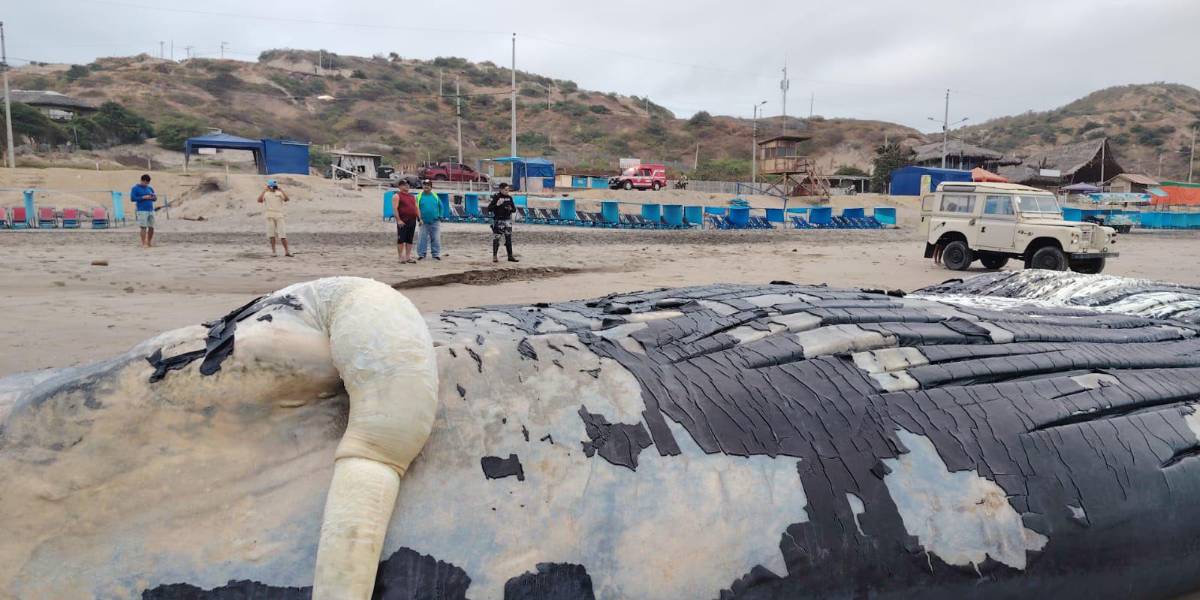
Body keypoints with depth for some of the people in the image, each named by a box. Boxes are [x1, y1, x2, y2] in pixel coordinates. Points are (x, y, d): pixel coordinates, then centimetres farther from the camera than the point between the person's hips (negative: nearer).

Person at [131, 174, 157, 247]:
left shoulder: (150, 188, 16)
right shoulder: (135, 188, 1)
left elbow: (154, 198, 20)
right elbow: (132, 198, -8)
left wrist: (154, 197, -3)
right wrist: (143, 197, -14)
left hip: (151, 210, 5)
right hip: (142, 211, -5)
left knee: (151, 227, 6)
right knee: (143, 227, -7)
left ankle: (149, 242, 19)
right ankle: (144, 243, -4)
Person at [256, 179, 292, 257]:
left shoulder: (279, 193, 9)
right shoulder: (266, 194, 10)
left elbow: (286, 199, -7)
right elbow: (259, 200, -6)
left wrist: (281, 190, -10)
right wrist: (264, 191, -5)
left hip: (279, 215, 0)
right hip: (269, 215, 0)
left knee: (282, 234, -5)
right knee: (271, 234, 1)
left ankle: (286, 251, -3)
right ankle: (273, 251, 6)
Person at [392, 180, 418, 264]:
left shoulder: (412, 197, 20)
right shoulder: (397, 196, -1)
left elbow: (416, 208, 19)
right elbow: (395, 208, -10)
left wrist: (419, 218, 7)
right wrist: (398, 220, -19)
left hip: (412, 221, 6)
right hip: (402, 221, -6)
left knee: (410, 240, 7)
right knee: (401, 239, -4)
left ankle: (408, 257, 12)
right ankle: (401, 257, 0)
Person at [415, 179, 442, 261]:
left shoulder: (435, 196, 7)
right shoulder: (419, 196, 2)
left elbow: (440, 207, 14)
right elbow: (416, 208, 2)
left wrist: (440, 216, 5)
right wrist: (419, 218, -7)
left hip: (435, 222, 1)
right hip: (424, 222, -1)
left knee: (436, 239, 2)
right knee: (422, 239, 1)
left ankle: (436, 254, 8)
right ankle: (421, 254, 8)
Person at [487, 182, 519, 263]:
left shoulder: (509, 198, 7)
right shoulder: (496, 197, -8)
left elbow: (514, 209, 13)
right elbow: (489, 209, -10)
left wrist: (511, 209, -9)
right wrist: (497, 205, -23)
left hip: (507, 220, 5)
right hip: (498, 221, -5)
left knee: (509, 239, 7)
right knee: (496, 239, -1)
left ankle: (510, 256, 13)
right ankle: (495, 256, 8)